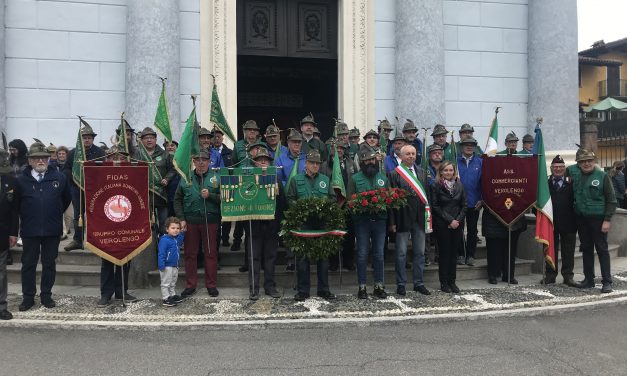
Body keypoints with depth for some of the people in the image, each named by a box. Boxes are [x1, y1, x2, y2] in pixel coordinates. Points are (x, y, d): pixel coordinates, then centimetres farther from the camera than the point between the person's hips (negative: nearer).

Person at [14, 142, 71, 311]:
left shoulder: (59, 178, -1)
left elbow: (66, 199, 9)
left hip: (52, 230, 0)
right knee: (28, 264, 8)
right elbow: (16, 204, 6)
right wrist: (27, 217, 9)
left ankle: (46, 296, 22)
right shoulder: (21, 180, -3)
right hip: (29, 230, 0)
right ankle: (28, 297, 19)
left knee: (50, 264, 9)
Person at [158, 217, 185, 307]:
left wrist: (183, 232, 17)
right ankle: (165, 299, 7)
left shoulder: (177, 239, 4)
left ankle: (173, 295, 34)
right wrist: (161, 266, -27)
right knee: (166, 283, 1)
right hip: (167, 266, -9)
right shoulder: (164, 240, -20)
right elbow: (161, 254, -23)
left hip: (174, 266, 9)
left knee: (173, 283, 21)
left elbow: (179, 244, 27)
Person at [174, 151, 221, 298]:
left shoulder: (216, 178, 1)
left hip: (210, 221, -2)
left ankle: (211, 285, 17)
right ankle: (190, 285, 20)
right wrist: (181, 219, -1)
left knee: (210, 253, 6)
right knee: (190, 254, 8)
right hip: (190, 221, 2)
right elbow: (177, 200, 7)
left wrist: (209, 195, -18)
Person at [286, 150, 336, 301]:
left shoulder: (325, 180, 13)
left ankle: (323, 289, 17)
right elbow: (290, 199, 2)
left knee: (323, 256, 6)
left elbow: (333, 198, 13)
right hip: (302, 223, -2)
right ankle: (303, 290, 11)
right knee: (302, 257, 2)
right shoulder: (296, 180, 6)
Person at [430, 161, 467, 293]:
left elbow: (464, 205, 8)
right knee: (444, 252, 1)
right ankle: (444, 282, 10)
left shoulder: (459, 186, 9)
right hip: (442, 225, -4)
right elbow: (435, 207, -8)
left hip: (457, 225, 4)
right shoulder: (436, 186, -3)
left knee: (454, 252, 7)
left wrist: (458, 220, -6)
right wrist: (450, 220, -12)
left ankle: (452, 281, 15)